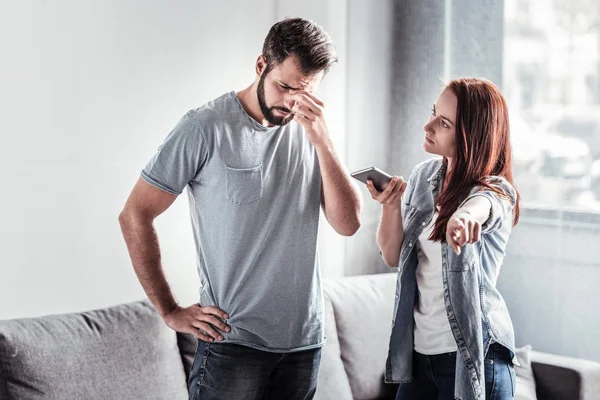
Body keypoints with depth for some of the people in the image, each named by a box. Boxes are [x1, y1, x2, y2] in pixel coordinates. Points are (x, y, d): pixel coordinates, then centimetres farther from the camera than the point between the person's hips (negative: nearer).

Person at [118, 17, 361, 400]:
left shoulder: (310, 129, 4)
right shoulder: (206, 127, -10)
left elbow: (348, 223, -4)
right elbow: (135, 214, -7)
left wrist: (322, 140, -15)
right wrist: (170, 310, -7)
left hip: (306, 340, 5)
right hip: (233, 340, -4)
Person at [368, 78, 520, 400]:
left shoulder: (496, 192, -13)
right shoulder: (422, 176, 4)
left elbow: (479, 205, -39)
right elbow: (393, 256, 6)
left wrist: (466, 216, -62)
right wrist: (390, 206, -13)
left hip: (472, 353, -5)